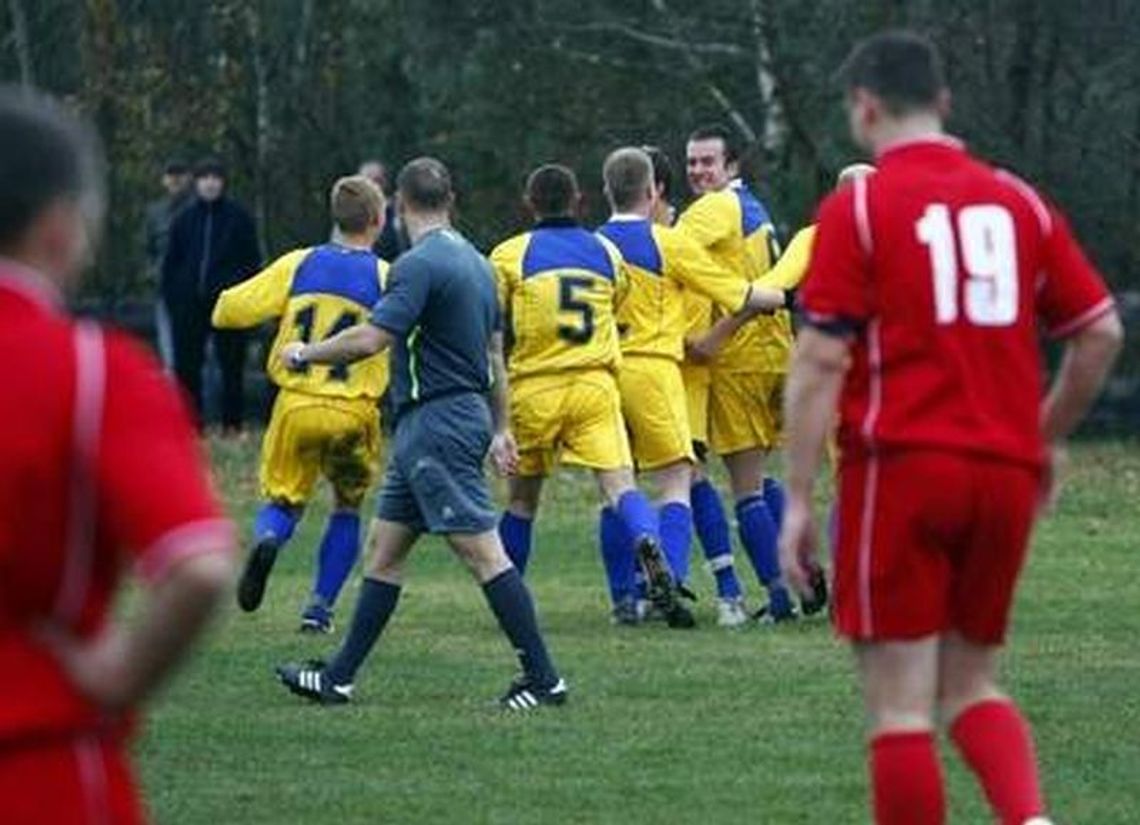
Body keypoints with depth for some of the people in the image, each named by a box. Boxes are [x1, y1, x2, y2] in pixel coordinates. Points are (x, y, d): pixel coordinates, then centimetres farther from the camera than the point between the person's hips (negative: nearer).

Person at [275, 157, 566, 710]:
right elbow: (495, 351, 19)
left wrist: (306, 354, -7)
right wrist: (501, 428, 25)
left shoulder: (420, 265, -15)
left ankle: (543, 678, -9)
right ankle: (339, 678, 16)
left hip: (437, 422, -10)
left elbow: (371, 339, -22)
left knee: (482, 551, -9)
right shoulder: (474, 261, 14)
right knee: (384, 548, 13)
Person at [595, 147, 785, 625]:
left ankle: (624, 597, 9)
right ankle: (670, 581, -20)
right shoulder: (668, 244, -3)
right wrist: (786, 297, 20)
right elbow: (740, 297, 3)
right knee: (675, 483, -3)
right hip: (653, 367, -4)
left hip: (603, 371, 4)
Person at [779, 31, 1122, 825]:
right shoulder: (1019, 202, 9)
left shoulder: (857, 209, -4)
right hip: (1005, 470, 5)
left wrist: (798, 501, -6)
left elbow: (822, 361, -9)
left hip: (901, 466, -5)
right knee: (972, 685, 16)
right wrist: (1047, 439, 23)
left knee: (901, 707, 0)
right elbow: (1101, 331, 9)